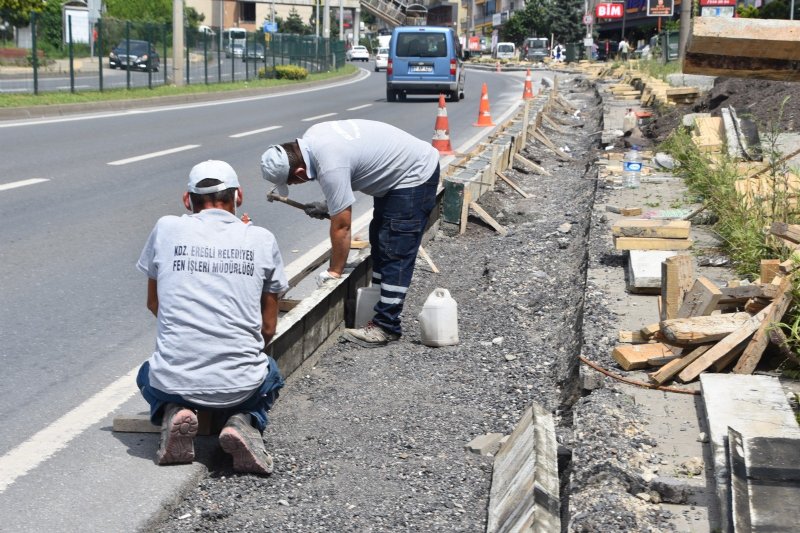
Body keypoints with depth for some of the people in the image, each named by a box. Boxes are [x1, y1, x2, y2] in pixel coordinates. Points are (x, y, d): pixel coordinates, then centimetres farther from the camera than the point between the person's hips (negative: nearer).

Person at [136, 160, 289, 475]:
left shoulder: (166, 229, 3)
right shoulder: (262, 240, 4)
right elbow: (268, 328, 9)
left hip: (175, 381, 1)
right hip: (240, 386, -1)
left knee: (148, 374, 38)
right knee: (271, 375, 37)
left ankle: (172, 413, 4)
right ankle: (244, 422, 3)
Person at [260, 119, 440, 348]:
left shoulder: (331, 167, -33)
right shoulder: (310, 137, -6)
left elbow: (341, 227, -25)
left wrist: (334, 272, -14)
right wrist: (328, 206, 7)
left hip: (416, 175, -11)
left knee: (395, 252, -12)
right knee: (379, 238, 18)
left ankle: (386, 326, -10)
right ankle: (379, 305, 26)